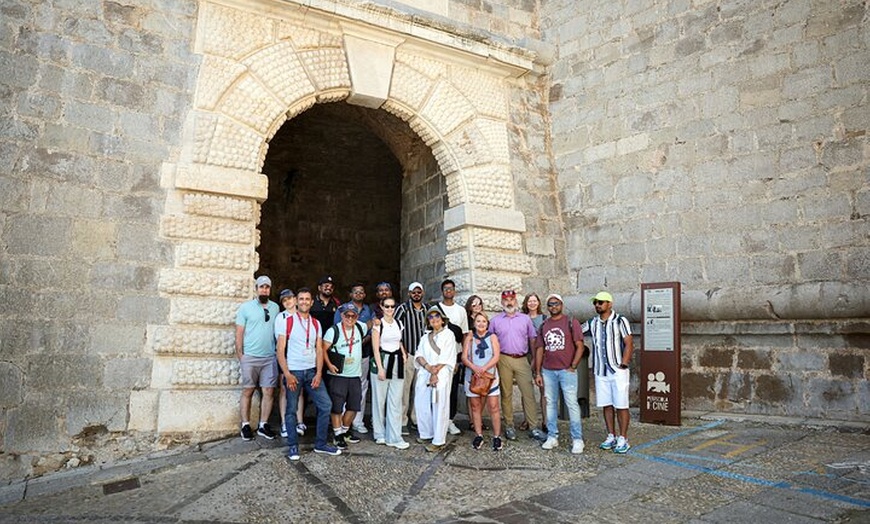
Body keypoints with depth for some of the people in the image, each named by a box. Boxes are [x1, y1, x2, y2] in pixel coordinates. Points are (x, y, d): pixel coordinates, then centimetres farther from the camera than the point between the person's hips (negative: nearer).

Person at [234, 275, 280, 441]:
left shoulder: (275, 307, 9)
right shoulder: (245, 307, 0)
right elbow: (239, 332, 0)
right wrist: (240, 354, -4)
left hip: (270, 357, 3)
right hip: (250, 357, -2)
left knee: (268, 392, 3)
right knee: (247, 391, 4)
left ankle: (263, 425, 13)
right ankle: (246, 425, 14)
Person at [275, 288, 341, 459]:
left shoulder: (316, 324, 9)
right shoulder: (287, 322, -3)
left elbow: (319, 350, 7)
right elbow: (280, 350, -6)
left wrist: (319, 373, -5)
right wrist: (287, 374, -14)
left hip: (312, 371, 4)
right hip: (293, 372, -4)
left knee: (325, 405, 0)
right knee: (291, 410, 4)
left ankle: (320, 444, 13)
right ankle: (293, 446, 19)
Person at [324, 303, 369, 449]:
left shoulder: (360, 327, 2)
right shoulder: (333, 330, -10)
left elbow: (369, 325, 25)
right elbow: (323, 349, -9)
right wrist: (329, 364, -21)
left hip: (355, 374, 5)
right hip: (338, 375, -5)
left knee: (354, 406, 14)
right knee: (337, 407, 1)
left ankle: (345, 430, 34)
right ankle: (338, 435, 15)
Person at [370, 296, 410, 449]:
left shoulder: (398, 323, 11)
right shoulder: (378, 324, -3)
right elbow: (376, 348, -7)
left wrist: (403, 354, 8)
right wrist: (380, 368, -13)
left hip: (397, 362, 4)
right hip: (382, 361, -4)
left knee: (396, 401, 1)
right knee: (380, 399, 3)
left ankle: (394, 437, 4)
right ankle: (380, 435, 18)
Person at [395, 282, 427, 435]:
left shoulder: (427, 310, 12)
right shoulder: (403, 308, -3)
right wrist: (401, 350, -10)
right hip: (407, 354, -5)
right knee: (404, 388, -4)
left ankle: (416, 418, 22)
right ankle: (402, 421, 5)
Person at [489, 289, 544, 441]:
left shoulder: (525, 318, 8)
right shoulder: (495, 320, 6)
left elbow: (532, 339, 11)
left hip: (522, 360, 1)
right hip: (504, 360, 0)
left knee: (528, 393, -2)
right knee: (506, 394, 5)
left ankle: (533, 427, 4)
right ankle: (509, 426, 15)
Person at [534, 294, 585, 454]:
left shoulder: (571, 322, -1)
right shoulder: (543, 325, 11)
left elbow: (580, 346, -3)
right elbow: (539, 349, 11)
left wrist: (573, 367, -9)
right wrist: (538, 373, 7)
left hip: (567, 371, -4)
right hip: (548, 371, 4)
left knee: (572, 404, -4)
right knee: (550, 404, 9)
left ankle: (577, 439, 3)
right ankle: (552, 437, 19)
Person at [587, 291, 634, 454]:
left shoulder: (620, 321, -4)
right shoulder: (592, 323, 9)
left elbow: (629, 344, -7)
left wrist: (623, 364, -13)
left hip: (618, 371, -5)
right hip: (600, 372, 5)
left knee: (621, 405, 0)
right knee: (606, 405, 10)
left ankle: (623, 439, 8)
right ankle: (611, 436, 20)